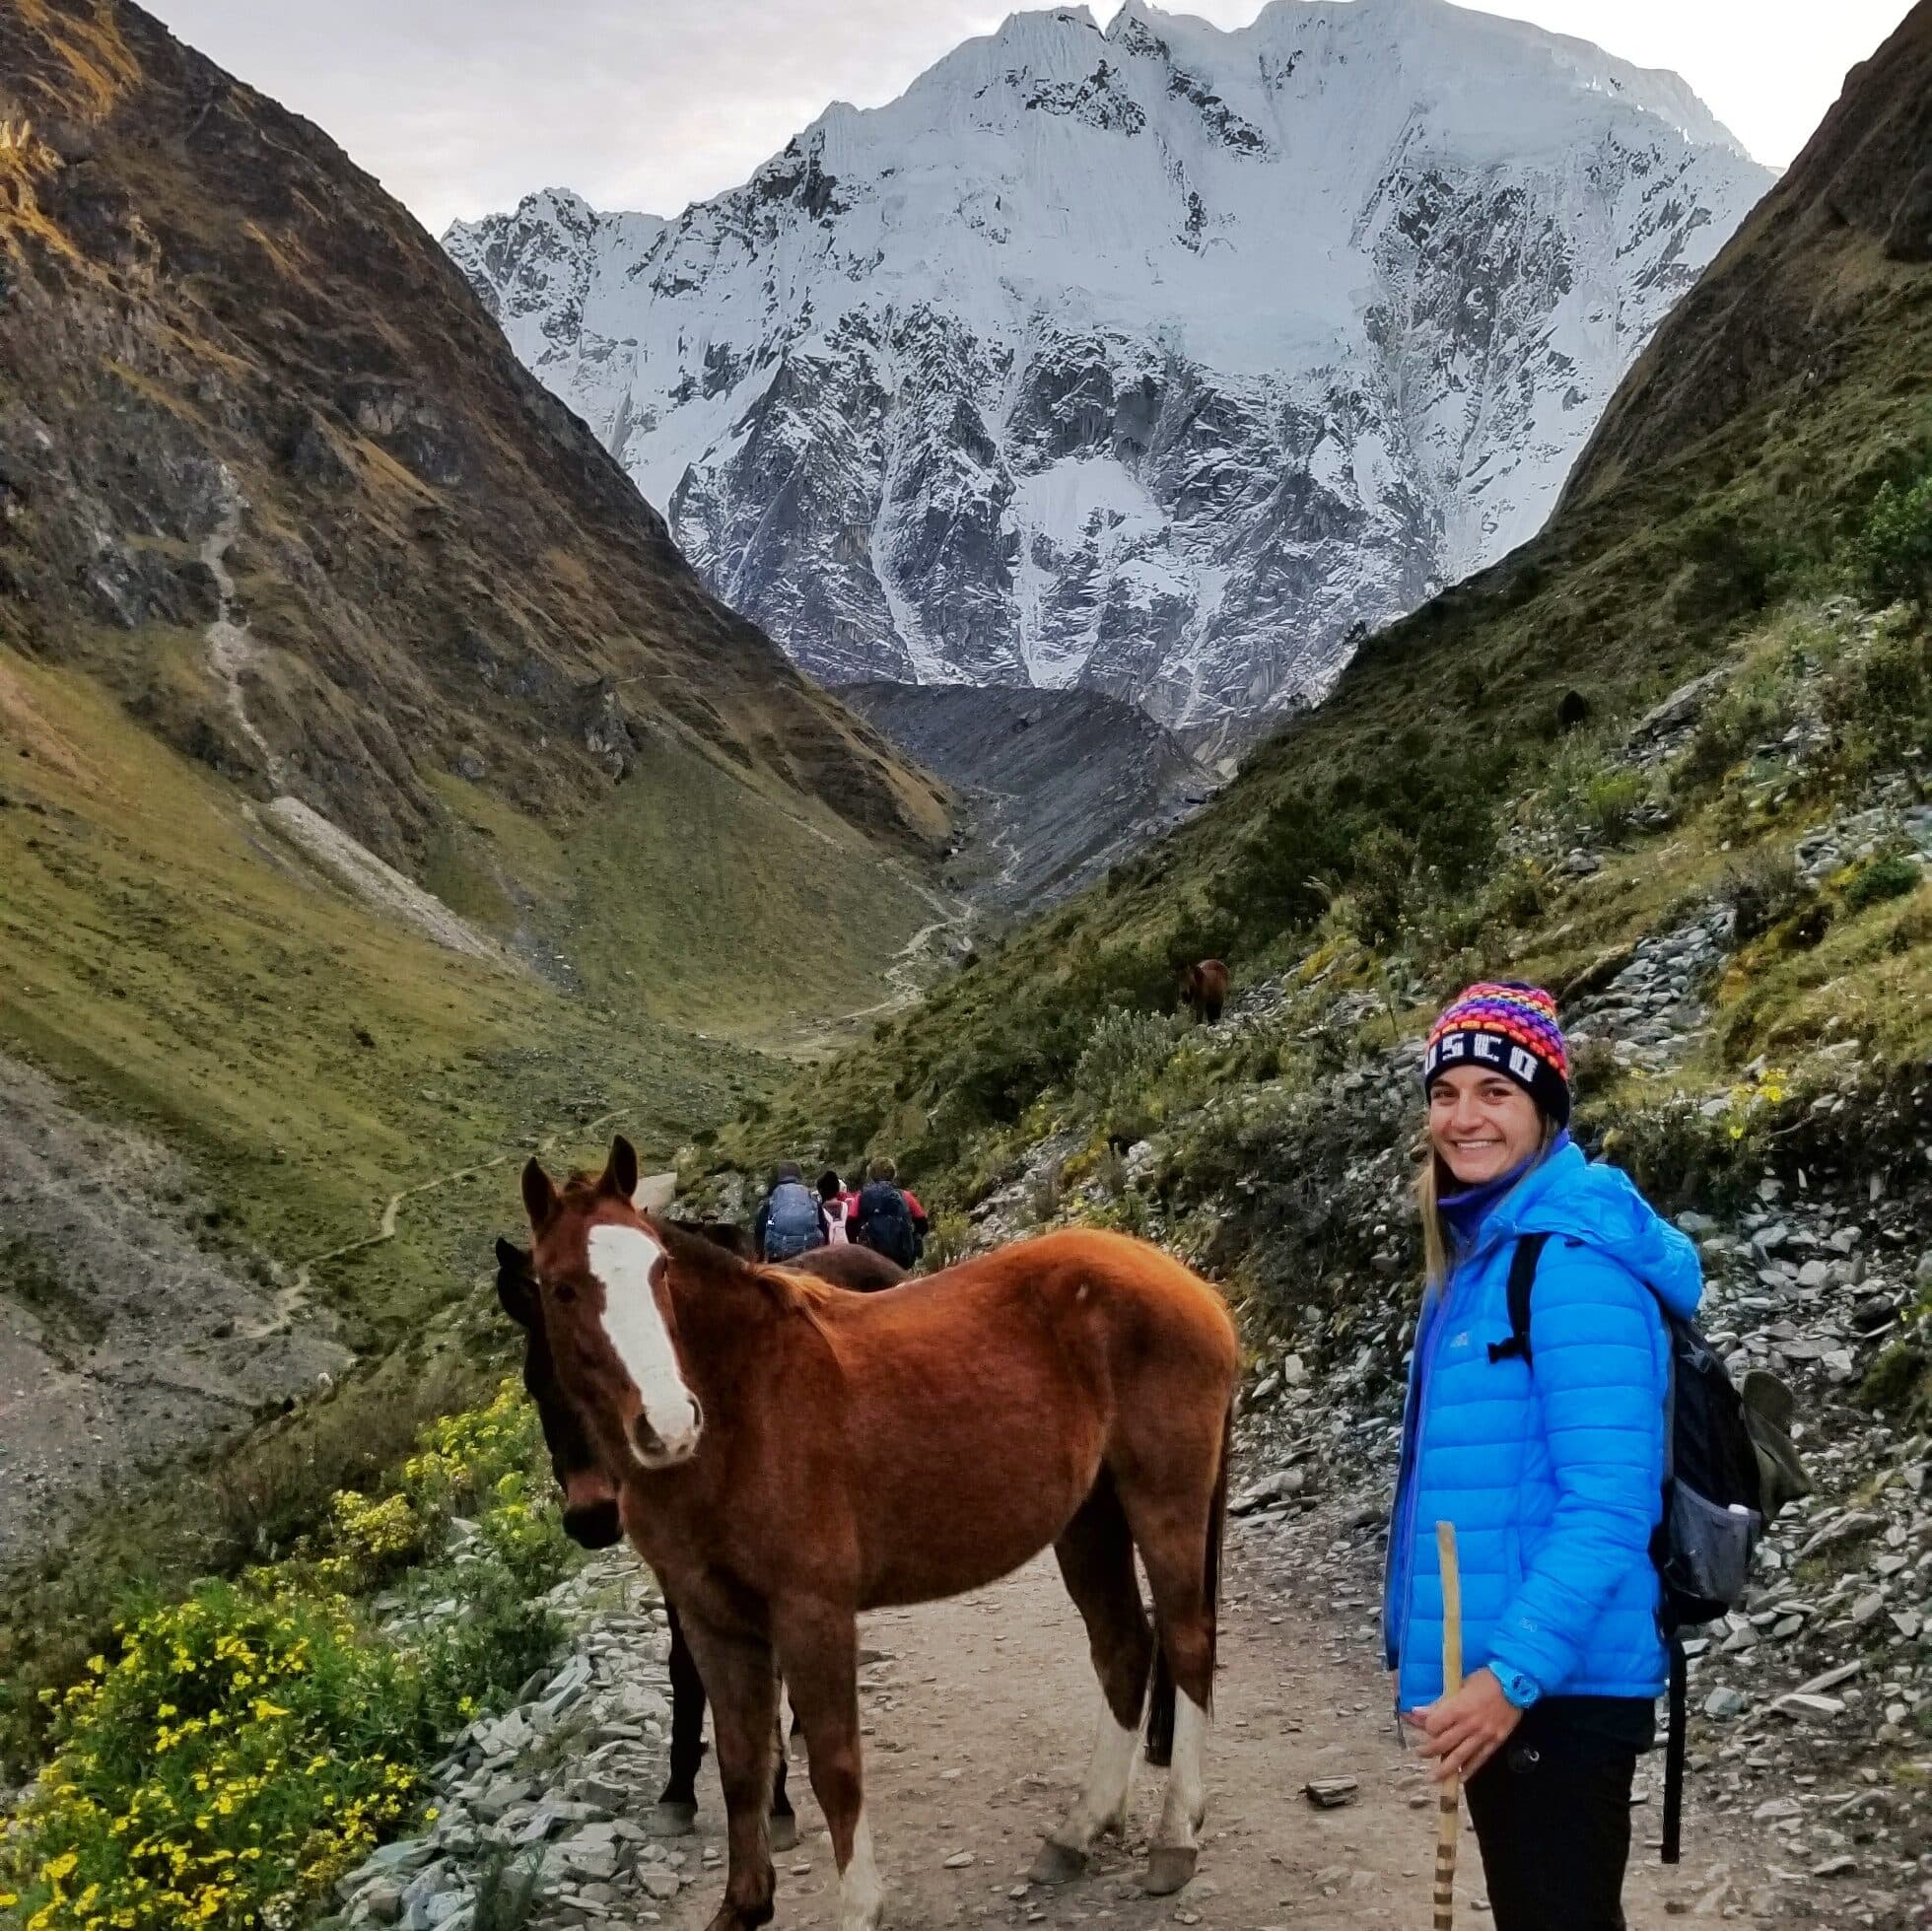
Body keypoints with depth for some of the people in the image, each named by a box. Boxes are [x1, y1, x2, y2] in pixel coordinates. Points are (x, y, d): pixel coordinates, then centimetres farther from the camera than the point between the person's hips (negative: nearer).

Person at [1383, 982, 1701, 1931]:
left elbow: (1607, 1507, -22)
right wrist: (1442, 1662, 16)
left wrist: (1514, 1673, -25)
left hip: (1559, 1685, -9)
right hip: (1494, 1675, 9)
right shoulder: (1475, 1257, 10)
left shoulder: (1572, 1259, -18)